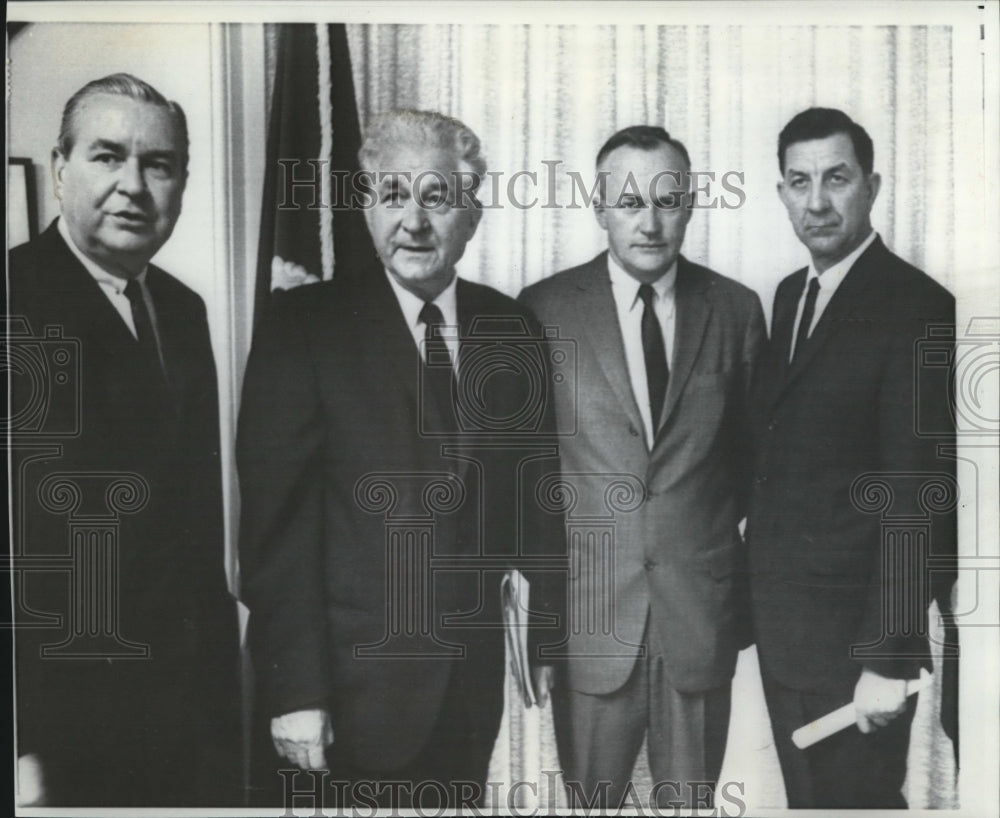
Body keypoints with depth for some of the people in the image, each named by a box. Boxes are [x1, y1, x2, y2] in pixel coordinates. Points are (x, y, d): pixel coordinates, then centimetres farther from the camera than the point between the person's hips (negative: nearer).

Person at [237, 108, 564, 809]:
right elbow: (277, 521, -12)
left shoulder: (513, 330, 4)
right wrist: (293, 692, -15)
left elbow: (535, 491, 10)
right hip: (349, 684, -3)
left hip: (473, 679, 4)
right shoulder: (304, 326, -8)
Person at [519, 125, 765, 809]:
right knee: (588, 797, 11)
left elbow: (749, 446, 12)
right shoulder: (544, 308, -4)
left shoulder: (736, 309, 2)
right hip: (590, 611, -1)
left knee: (693, 799, 15)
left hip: (703, 609, 2)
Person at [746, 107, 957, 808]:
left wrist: (891, 658, -20)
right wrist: (760, 598, 8)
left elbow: (917, 494, -19)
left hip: (853, 628, -7)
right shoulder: (790, 295, 9)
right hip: (780, 620, 7)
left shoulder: (917, 307, -15)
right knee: (805, 797, 19)